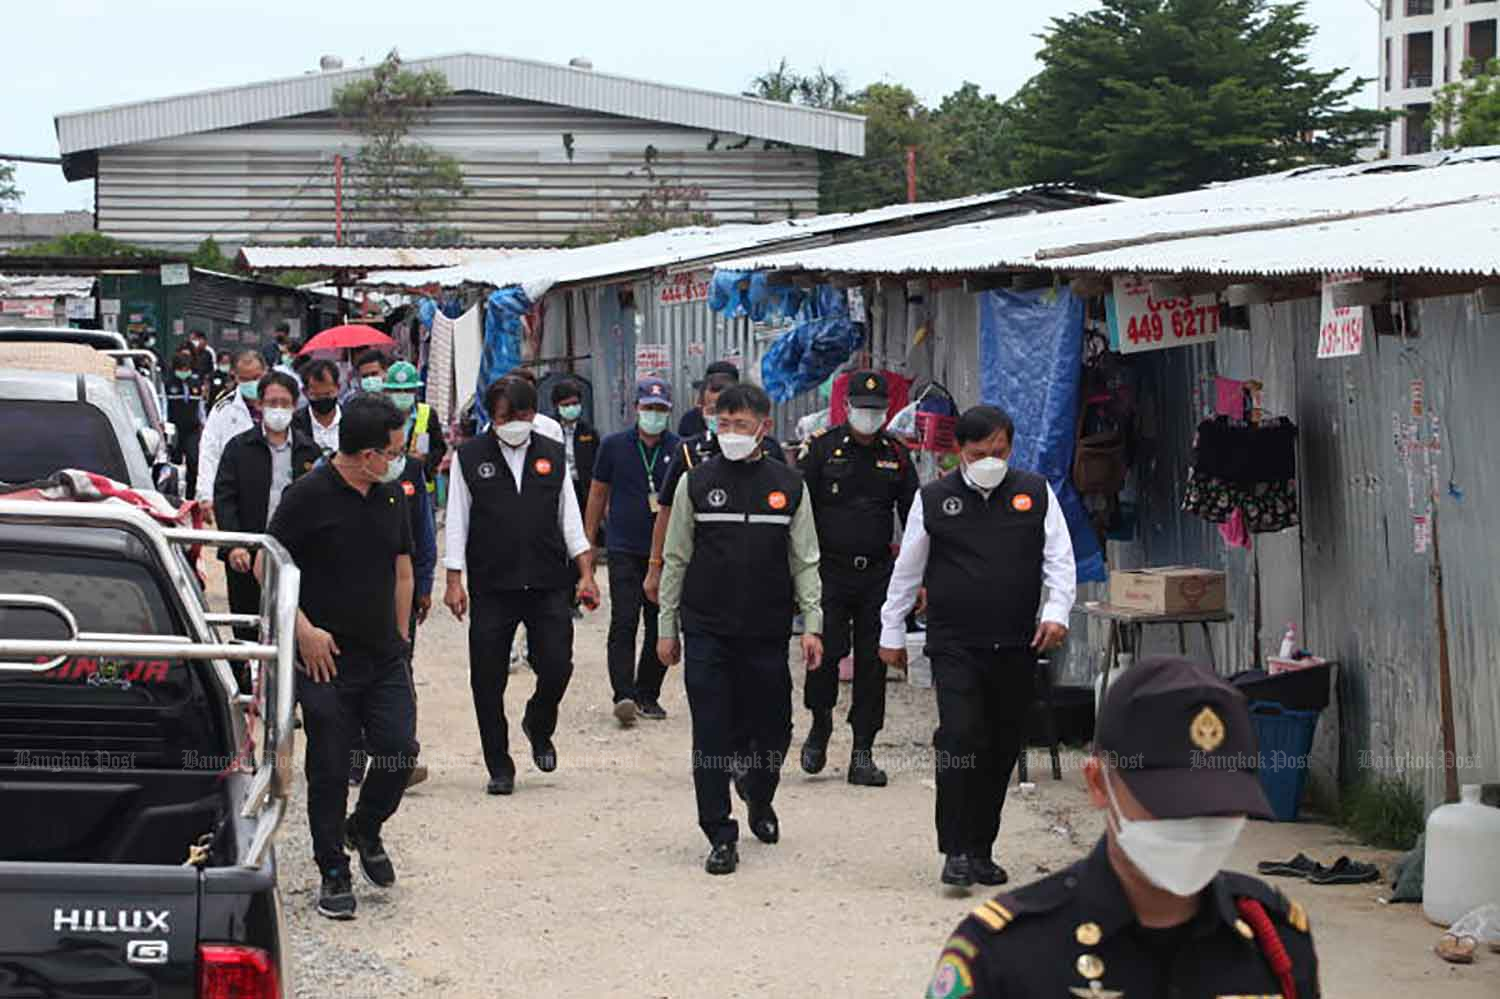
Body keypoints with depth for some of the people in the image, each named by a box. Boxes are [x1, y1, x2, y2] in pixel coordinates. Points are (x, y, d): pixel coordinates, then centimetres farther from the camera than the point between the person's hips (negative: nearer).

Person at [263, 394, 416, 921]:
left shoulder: (391, 497, 9)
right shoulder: (308, 496, -10)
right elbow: (268, 566, -8)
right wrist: (304, 630, -13)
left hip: (385, 659, 5)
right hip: (327, 659, -5)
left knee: (399, 753, -4)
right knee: (329, 769, 0)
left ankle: (365, 830, 24)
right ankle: (334, 875, 11)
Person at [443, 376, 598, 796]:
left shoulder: (552, 455, 10)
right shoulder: (470, 458, 3)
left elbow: (569, 518, 13)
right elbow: (457, 522, 4)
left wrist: (585, 573, 5)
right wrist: (454, 581, -2)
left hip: (548, 585, 1)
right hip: (492, 587, -1)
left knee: (557, 668, -7)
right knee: (488, 681, 0)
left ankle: (539, 728, 25)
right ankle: (499, 768, 12)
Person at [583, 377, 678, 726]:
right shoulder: (614, 445, 4)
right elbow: (598, 492, 11)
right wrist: (588, 541, 10)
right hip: (624, 549, -2)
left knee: (660, 626, 6)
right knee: (624, 622, -12)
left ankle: (648, 694, 17)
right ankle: (624, 696, -17)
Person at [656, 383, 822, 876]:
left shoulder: (788, 486, 5)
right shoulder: (696, 483, 3)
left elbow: (805, 561, 8)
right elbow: (676, 559, 7)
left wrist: (812, 624, -1)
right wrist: (667, 627, 5)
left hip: (767, 632, 1)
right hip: (706, 632, -1)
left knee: (772, 728, 8)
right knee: (712, 736, -4)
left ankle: (760, 800, 37)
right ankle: (721, 837, 1)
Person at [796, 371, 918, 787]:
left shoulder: (895, 455, 9)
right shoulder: (822, 448, 0)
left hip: (879, 575, 3)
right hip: (831, 571, -3)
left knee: (873, 662, 2)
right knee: (825, 652, -11)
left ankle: (863, 755, 8)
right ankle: (820, 725, 17)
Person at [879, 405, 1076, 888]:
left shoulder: (1035, 494, 6)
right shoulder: (934, 499, 3)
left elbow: (1059, 559, 5)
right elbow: (906, 571, 10)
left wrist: (1056, 612, -11)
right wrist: (892, 633, 12)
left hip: (1016, 648, 2)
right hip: (955, 645, -2)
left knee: (1002, 750, 7)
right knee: (960, 738, -16)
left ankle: (981, 850, 19)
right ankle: (957, 851, -11)